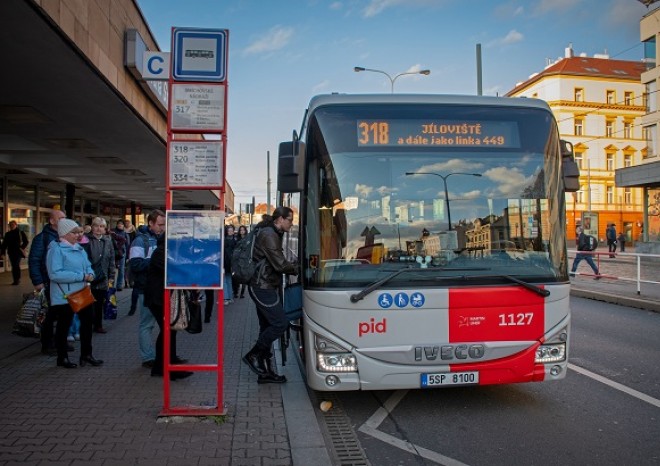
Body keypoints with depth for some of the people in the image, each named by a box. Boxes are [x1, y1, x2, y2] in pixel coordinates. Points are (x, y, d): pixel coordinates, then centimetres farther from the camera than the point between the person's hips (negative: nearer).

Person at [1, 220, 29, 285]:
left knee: (17, 265, -12)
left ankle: (18, 279, -5)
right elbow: (4, 243, 13)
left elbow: (26, 242, 1)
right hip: (11, 252, 4)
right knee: (13, 266, 5)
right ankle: (15, 280, 10)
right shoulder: (7, 234, 11)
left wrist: (22, 248, -12)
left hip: (18, 252, -4)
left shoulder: (21, 233, 0)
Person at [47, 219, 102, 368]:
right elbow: (55, 274, -25)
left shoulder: (79, 248, 11)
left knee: (87, 321, 13)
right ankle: (62, 358, 22)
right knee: (64, 326, 6)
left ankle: (86, 354, 27)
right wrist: (81, 276, -25)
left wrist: (90, 274, -9)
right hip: (64, 295, -8)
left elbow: (88, 266, 15)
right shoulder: (56, 249, -15)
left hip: (82, 293, 8)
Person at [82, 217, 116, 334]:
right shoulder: (86, 240, -4)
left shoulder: (108, 241, 9)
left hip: (103, 279, 4)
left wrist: (111, 276, 8)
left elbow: (111, 260, 11)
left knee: (99, 303, 12)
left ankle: (98, 325, 22)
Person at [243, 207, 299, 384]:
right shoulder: (269, 235, -16)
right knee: (280, 324, -9)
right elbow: (280, 264, -22)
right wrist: (298, 269, -6)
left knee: (267, 326, 11)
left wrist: (293, 267, 6)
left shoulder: (271, 234, 17)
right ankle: (253, 355, 3)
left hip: (264, 287, 11)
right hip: (263, 288, -11)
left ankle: (265, 371, 17)